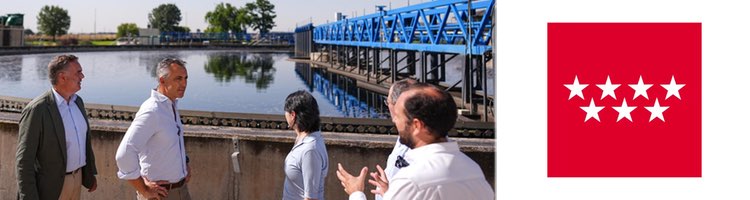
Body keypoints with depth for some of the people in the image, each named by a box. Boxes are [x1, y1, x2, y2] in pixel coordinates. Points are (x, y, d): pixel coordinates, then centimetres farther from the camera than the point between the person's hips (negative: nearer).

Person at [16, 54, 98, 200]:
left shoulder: (77, 101, 4)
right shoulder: (36, 110, -20)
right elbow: (24, 160, -18)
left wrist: (90, 174, 18)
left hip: (76, 178, 7)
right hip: (50, 185, -7)